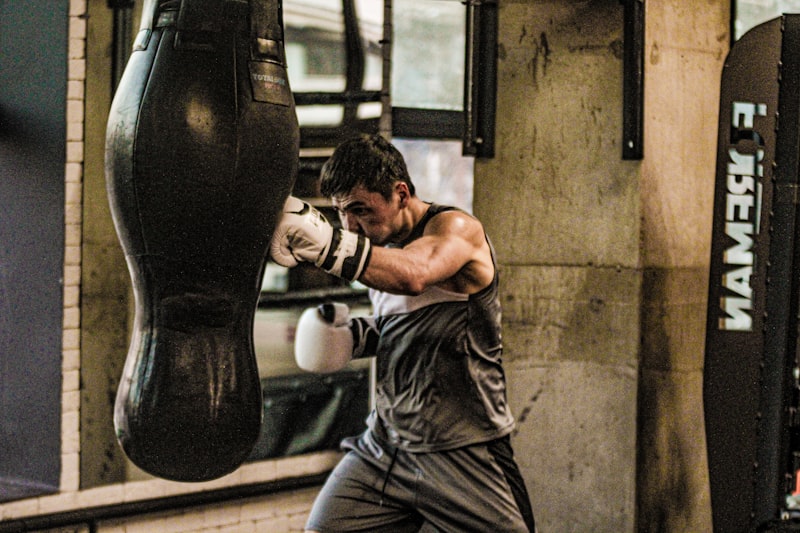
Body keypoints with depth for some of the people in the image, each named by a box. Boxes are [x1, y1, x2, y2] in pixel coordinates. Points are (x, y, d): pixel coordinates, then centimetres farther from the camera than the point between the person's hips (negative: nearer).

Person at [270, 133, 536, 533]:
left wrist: (322, 241, -47)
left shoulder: (457, 229, -13)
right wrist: (358, 336, 4)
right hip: (385, 443, 7)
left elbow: (413, 275, -36)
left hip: (461, 451, -7)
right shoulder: (379, 244, 10)